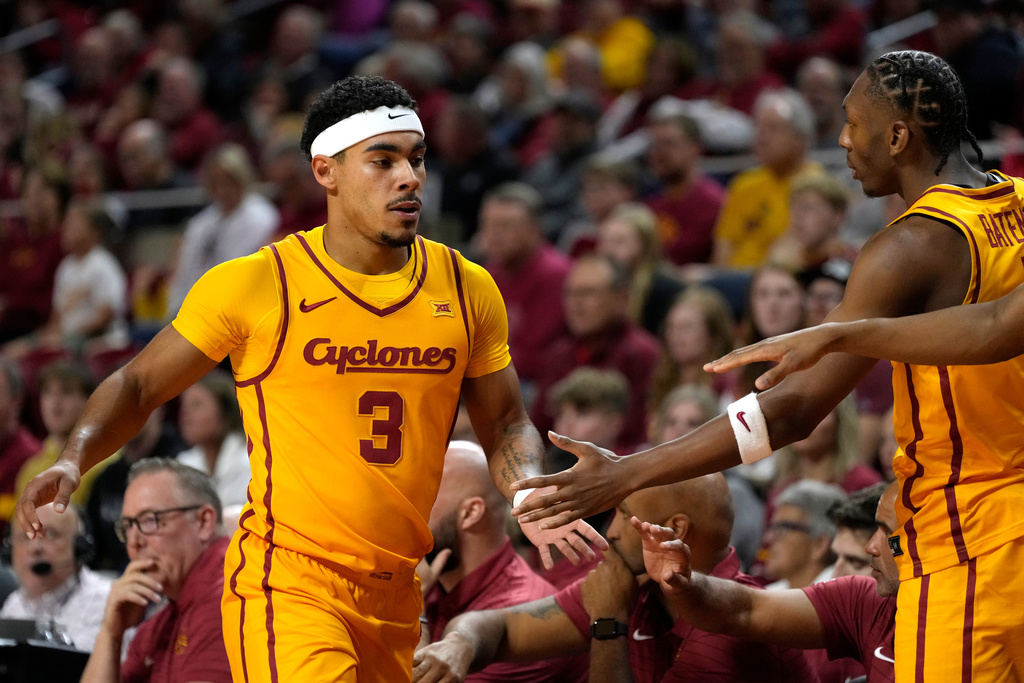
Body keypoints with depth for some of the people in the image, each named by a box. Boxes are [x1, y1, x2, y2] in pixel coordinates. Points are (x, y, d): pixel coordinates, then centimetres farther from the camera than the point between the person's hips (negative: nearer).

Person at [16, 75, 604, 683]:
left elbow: (506, 425, 17)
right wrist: (73, 462, -12)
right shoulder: (255, 285, -6)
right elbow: (139, 386, 4)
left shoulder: (467, 290, 6)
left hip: (394, 596, 5)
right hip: (285, 582, -5)